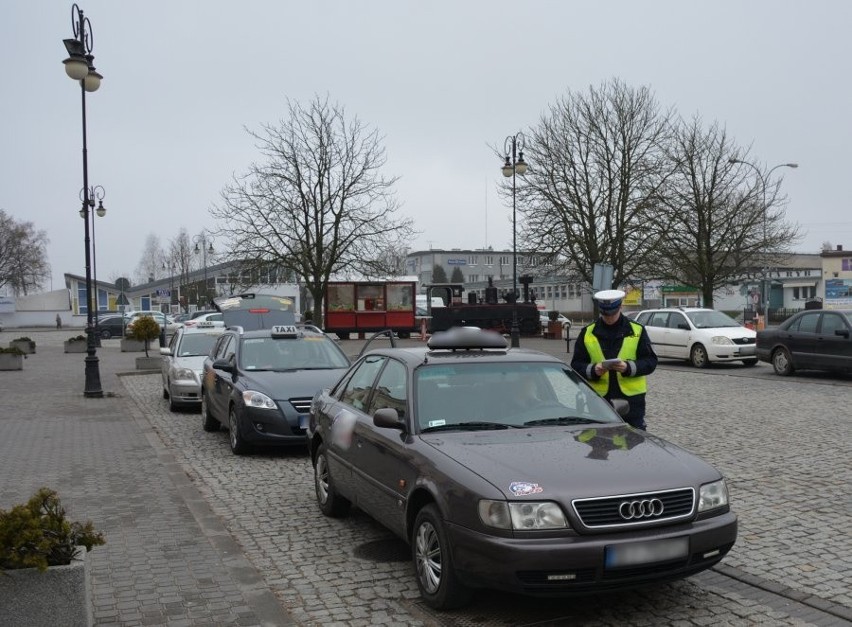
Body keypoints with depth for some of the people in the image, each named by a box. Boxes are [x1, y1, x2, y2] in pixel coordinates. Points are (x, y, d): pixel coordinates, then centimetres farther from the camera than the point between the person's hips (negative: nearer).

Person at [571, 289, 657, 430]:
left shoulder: (637, 330, 3)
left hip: (631, 397, -1)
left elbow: (650, 361, 0)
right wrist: (593, 370, -16)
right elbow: (576, 364, 5)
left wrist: (629, 367, -18)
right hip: (599, 398, 1)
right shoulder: (587, 333, 5)